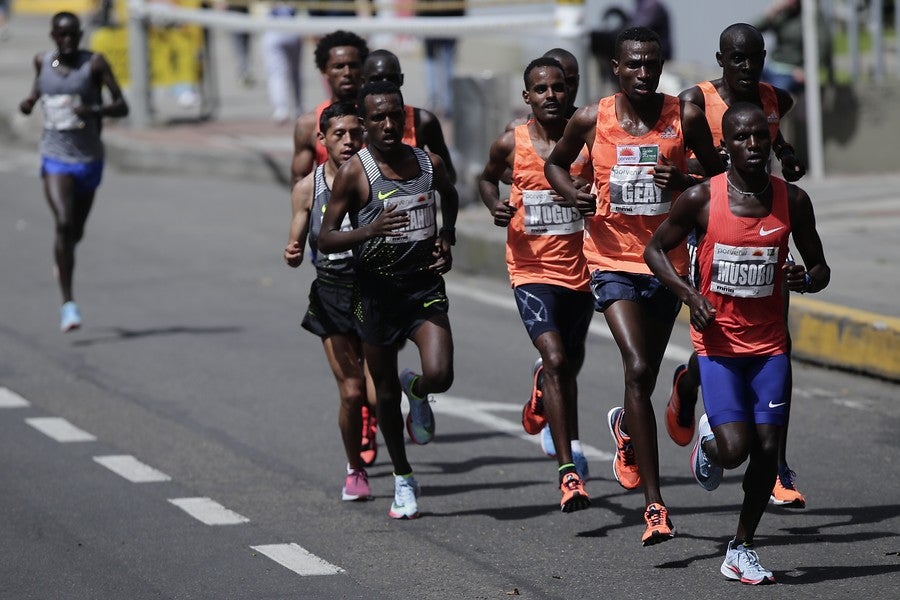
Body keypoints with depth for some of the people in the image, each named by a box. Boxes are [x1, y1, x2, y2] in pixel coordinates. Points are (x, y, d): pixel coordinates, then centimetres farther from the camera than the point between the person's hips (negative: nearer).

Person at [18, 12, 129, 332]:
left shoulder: (94, 63, -7)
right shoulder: (42, 61, 2)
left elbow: (122, 107, -10)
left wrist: (94, 110, -29)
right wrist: (30, 99, 2)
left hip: (89, 159, 0)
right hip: (55, 158, 0)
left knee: (75, 231, 16)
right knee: (64, 223, -21)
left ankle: (62, 260, 55)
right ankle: (68, 303, -20)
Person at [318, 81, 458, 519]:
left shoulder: (429, 163, 1)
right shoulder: (353, 172, -10)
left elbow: (450, 196, 25)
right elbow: (325, 239, -10)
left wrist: (447, 240, 8)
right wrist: (370, 230, -27)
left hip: (425, 286, 1)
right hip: (377, 291, -1)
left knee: (439, 375, -19)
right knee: (385, 392, 10)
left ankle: (417, 393, 19)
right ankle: (403, 479, 29)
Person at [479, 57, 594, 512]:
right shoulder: (511, 145, -4)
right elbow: (487, 178, 17)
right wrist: (496, 207, -4)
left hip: (580, 269, 3)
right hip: (532, 268, -3)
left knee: (570, 364, 19)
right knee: (555, 359, -20)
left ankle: (542, 398, 57)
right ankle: (568, 472, -23)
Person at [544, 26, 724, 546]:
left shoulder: (685, 117, -4)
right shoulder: (592, 120, -3)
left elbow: (719, 176, 5)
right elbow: (556, 163, 15)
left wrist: (685, 183, -16)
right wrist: (572, 193, -6)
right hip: (613, 261, -2)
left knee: (646, 377, 15)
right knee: (639, 369, -19)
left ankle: (626, 427, 54)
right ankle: (655, 504, -19)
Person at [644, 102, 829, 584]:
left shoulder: (792, 201, -1)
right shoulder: (701, 199, -9)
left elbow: (820, 268, 10)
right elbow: (655, 249, 4)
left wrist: (806, 280, -15)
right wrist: (689, 294, -12)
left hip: (770, 343, 3)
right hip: (718, 342, -3)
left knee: (766, 448, -2)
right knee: (734, 449, -14)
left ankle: (741, 551, 14)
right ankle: (707, 441, 24)